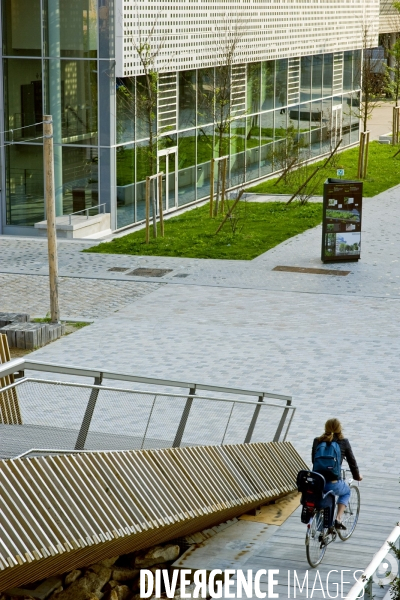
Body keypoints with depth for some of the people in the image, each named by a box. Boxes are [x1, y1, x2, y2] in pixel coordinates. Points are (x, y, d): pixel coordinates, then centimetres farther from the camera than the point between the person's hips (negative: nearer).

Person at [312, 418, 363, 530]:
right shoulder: (343, 442, 1)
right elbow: (352, 461, 11)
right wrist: (357, 476, 30)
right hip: (333, 484, -2)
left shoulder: (317, 441, 7)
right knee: (346, 492, 32)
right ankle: (338, 519, 15)